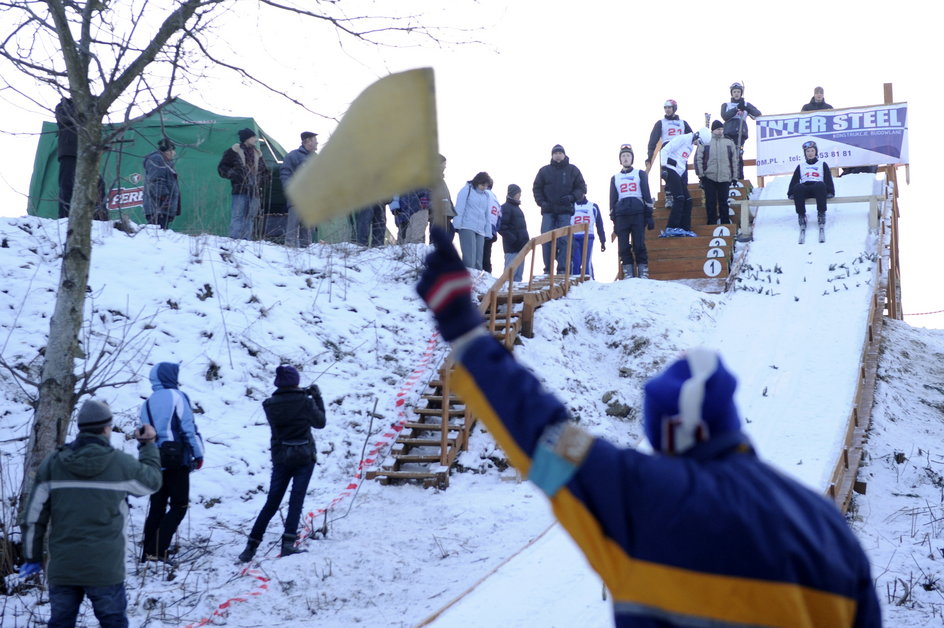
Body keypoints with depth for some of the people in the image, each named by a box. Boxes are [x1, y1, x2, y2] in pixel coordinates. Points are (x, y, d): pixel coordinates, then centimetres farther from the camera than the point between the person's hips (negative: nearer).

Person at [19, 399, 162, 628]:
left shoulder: (52, 464, -1)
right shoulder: (121, 464, -8)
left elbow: (34, 516, 2)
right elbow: (152, 481, 13)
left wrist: (32, 557, 13)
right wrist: (148, 445, 28)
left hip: (61, 567, 2)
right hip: (105, 568, -2)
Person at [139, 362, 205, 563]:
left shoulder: (148, 403, 12)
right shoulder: (177, 397, -4)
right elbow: (188, 427, -9)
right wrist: (198, 454, -3)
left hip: (155, 462, 5)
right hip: (178, 460, -5)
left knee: (156, 508, 13)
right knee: (179, 506, 0)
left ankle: (148, 552, 10)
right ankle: (158, 550, -11)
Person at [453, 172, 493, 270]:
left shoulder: (487, 195, 20)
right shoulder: (467, 190, 5)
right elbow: (459, 208, 0)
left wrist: (488, 232, 13)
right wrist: (457, 224, -10)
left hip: (481, 230, 6)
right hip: (467, 227, -5)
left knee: (479, 260, 1)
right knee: (469, 258, -17)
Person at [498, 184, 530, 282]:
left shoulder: (517, 207, 20)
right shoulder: (506, 208, -8)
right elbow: (502, 228, -16)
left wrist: (526, 240, 14)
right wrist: (514, 240, -20)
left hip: (521, 247, 9)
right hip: (512, 248, -9)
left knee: (519, 273, 10)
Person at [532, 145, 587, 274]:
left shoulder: (572, 170, 9)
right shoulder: (544, 171, 11)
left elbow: (581, 188, 9)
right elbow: (537, 188, 14)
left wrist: (572, 197, -9)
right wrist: (542, 202, -2)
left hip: (565, 211, -1)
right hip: (548, 211, 1)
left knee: (564, 239, -7)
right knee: (546, 239, -6)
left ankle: (562, 268, -7)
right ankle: (548, 268, -2)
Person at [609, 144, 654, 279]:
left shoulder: (640, 174, 13)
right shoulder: (615, 178, 19)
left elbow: (647, 196, 8)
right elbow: (612, 200, 18)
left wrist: (649, 217, -1)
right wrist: (613, 221, 9)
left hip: (638, 214, -2)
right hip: (621, 216, 2)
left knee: (639, 245, -9)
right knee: (623, 247, -4)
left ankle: (643, 272, -7)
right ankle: (628, 273, -1)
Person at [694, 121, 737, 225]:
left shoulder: (729, 143, 9)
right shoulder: (705, 142, 2)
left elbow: (734, 161, 13)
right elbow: (698, 159, 0)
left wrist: (734, 177, 10)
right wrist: (700, 174, -5)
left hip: (724, 178, 1)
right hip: (709, 178, -1)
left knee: (723, 202, 4)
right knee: (710, 202, 1)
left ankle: (726, 223, 10)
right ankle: (712, 223, 8)